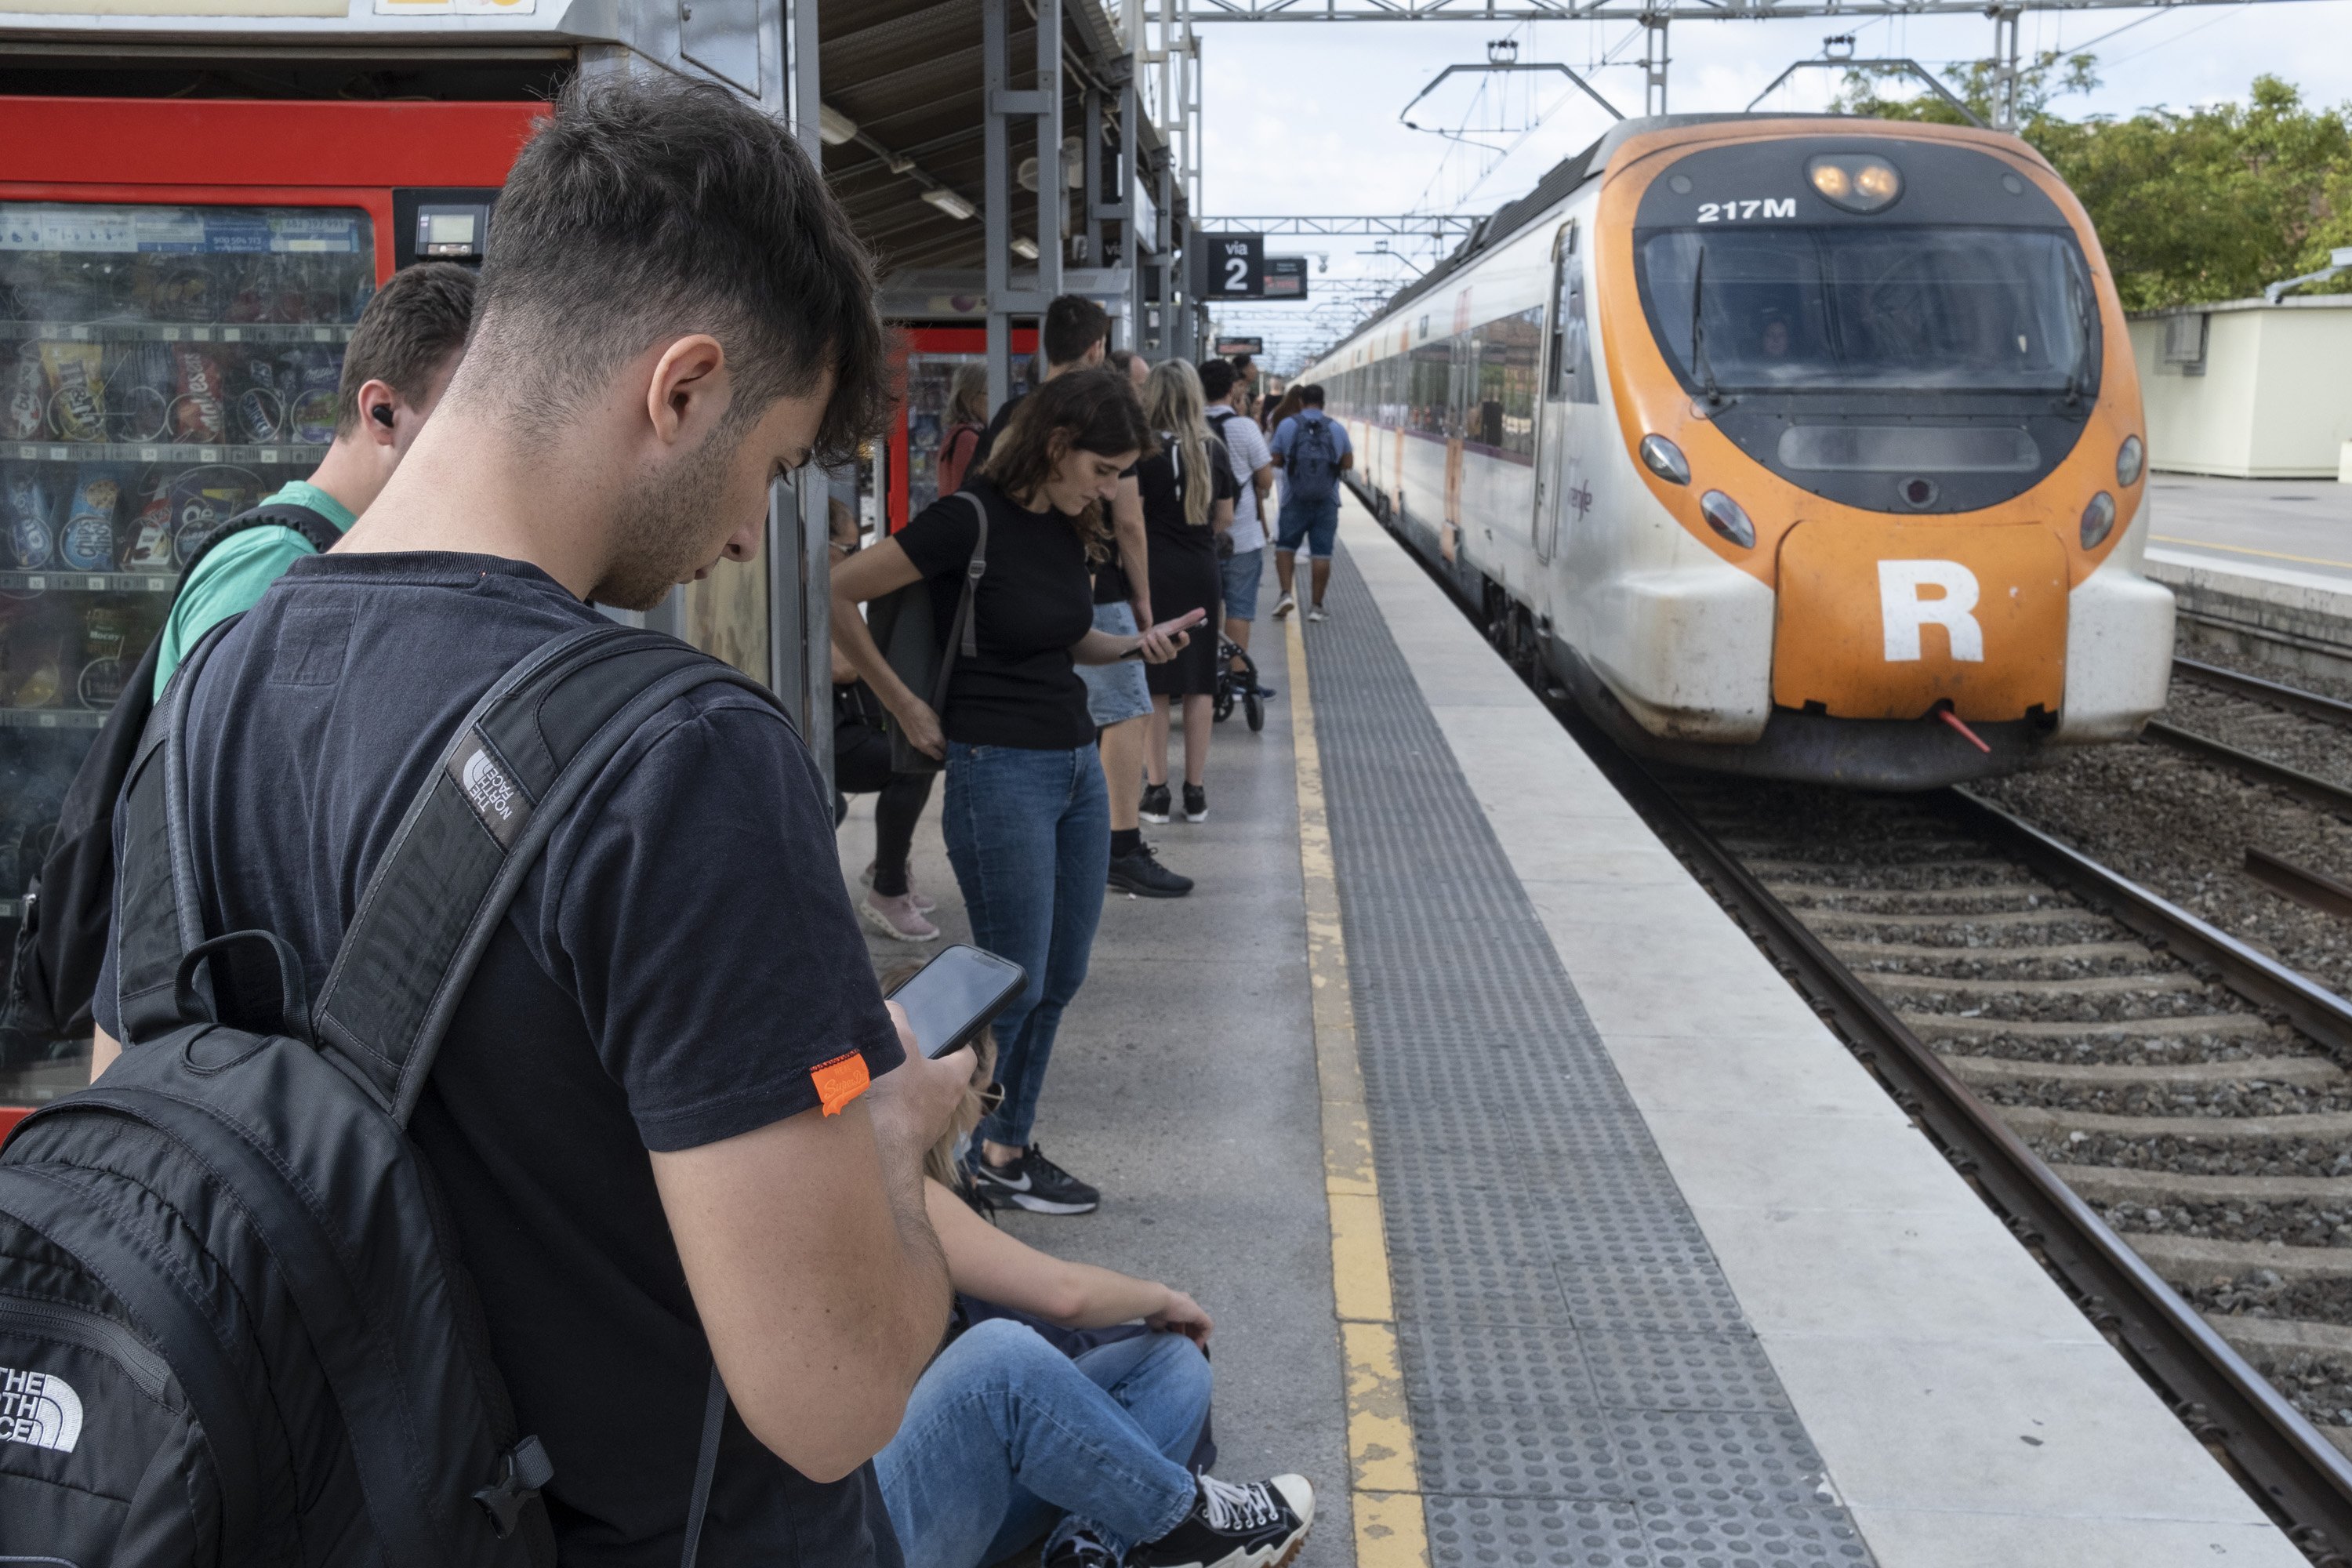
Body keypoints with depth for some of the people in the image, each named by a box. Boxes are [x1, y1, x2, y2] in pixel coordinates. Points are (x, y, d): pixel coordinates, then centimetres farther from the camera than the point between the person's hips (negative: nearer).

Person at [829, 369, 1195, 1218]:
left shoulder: (1070, 526, 7)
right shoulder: (969, 520, -16)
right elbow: (836, 595, -14)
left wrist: (1135, 643, 2)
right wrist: (904, 707, -8)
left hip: (1076, 762, 8)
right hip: (999, 769, -8)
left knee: (1062, 976, 13)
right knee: (1014, 982, -1)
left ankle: (1007, 1146, 26)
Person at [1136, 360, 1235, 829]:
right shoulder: (1213, 450, 4)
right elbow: (1225, 517, 11)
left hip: (1153, 571, -3)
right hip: (1202, 573, 3)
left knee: (1152, 685, 3)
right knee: (1198, 684, 8)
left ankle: (1156, 790, 5)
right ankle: (1195, 792, 12)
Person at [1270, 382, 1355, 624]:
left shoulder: (1287, 425, -3)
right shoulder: (1337, 428, 1)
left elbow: (1276, 460, 0)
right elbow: (1348, 463, 5)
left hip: (1295, 499, -1)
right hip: (1327, 501, 1)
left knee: (1285, 546, 12)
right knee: (1322, 553, 4)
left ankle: (1287, 592, -6)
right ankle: (1316, 606, 6)